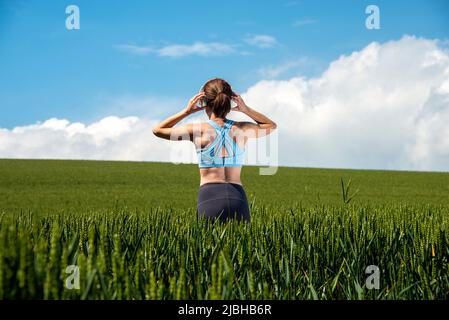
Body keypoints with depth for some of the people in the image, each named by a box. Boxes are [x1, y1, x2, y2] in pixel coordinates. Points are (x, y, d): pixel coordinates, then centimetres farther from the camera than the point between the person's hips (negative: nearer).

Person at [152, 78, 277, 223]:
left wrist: (186, 111, 14)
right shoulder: (242, 129, 8)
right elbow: (272, 125, 30)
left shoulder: (198, 129, 2)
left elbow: (157, 130, 16)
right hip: (238, 197, 2)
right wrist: (246, 109, 18)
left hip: (210, 196, -2)